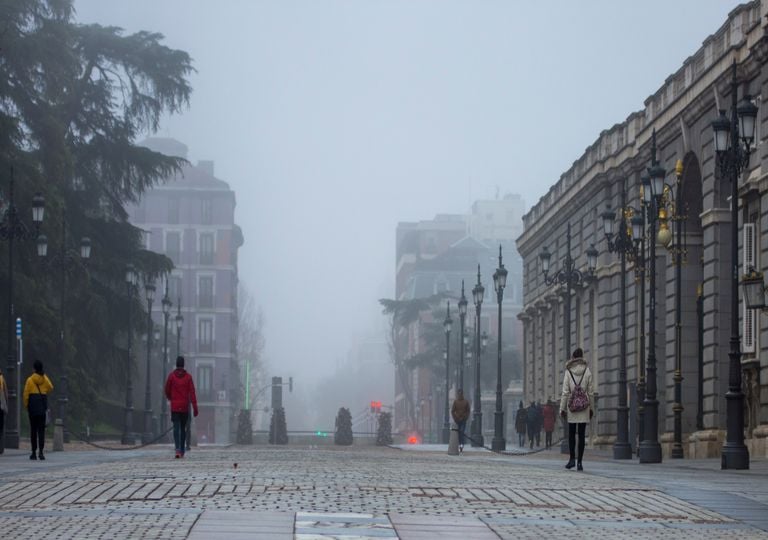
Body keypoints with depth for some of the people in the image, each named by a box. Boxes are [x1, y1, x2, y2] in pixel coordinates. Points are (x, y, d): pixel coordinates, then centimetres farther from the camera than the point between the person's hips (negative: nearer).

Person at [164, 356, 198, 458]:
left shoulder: (171, 375, -3)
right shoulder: (188, 377, -1)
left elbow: (167, 390, 3)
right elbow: (192, 392, -6)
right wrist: (195, 408, -7)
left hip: (174, 406, -1)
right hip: (185, 407, 1)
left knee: (176, 428, -7)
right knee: (183, 428, 15)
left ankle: (177, 449, -27)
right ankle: (182, 451, 21)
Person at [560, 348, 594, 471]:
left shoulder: (568, 372, -2)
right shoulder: (587, 371, 1)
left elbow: (565, 392, -3)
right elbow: (590, 392, 3)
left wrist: (562, 409, 1)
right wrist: (591, 408, 11)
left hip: (572, 405, -1)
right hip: (584, 406, 1)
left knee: (571, 433, 11)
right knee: (582, 435, 2)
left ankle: (572, 458, 2)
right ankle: (579, 462, 0)